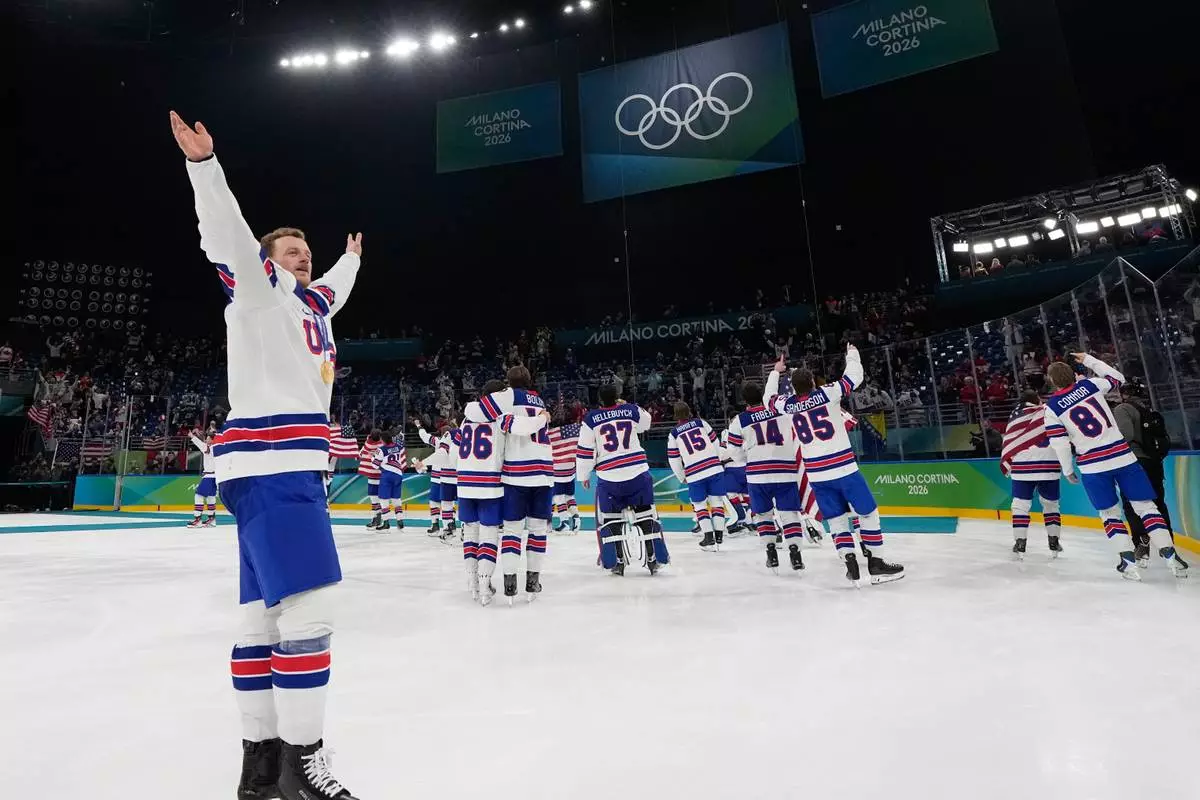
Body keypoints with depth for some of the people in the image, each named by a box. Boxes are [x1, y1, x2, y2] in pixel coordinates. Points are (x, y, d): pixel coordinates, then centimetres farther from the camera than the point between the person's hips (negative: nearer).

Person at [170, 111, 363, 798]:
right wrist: (204, 164, -25)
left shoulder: (308, 303, 24)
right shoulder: (259, 288, 3)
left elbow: (332, 291, 45)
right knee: (309, 604, -14)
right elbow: (228, 235, -13)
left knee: (267, 611, 9)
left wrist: (351, 259, 57)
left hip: (288, 469, 9)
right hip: (268, 467, -9)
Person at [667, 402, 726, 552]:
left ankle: (709, 537, 5)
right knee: (717, 500, 12)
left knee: (700, 504, 11)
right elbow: (715, 442, 10)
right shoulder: (701, 422, 7)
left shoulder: (673, 433, 4)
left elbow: (674, 460, 5)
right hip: (714, 468, 1)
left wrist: (682, 478, 18)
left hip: (694, 474, -1)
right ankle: (719, 535, 11)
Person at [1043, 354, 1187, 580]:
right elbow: (1118, 378, 23)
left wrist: (1068, 470, 9)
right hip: (1123, 457, 2)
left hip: (1092, 466, -2)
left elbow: (1059, 443, -4)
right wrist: (1088, 360, 28)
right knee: (1145, 506, 9)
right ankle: (1170, 557, 5)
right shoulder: (1090, 384, 2)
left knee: (1110, 513, 12)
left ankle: (1129, 563, 6)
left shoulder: (1052, 406, -4)